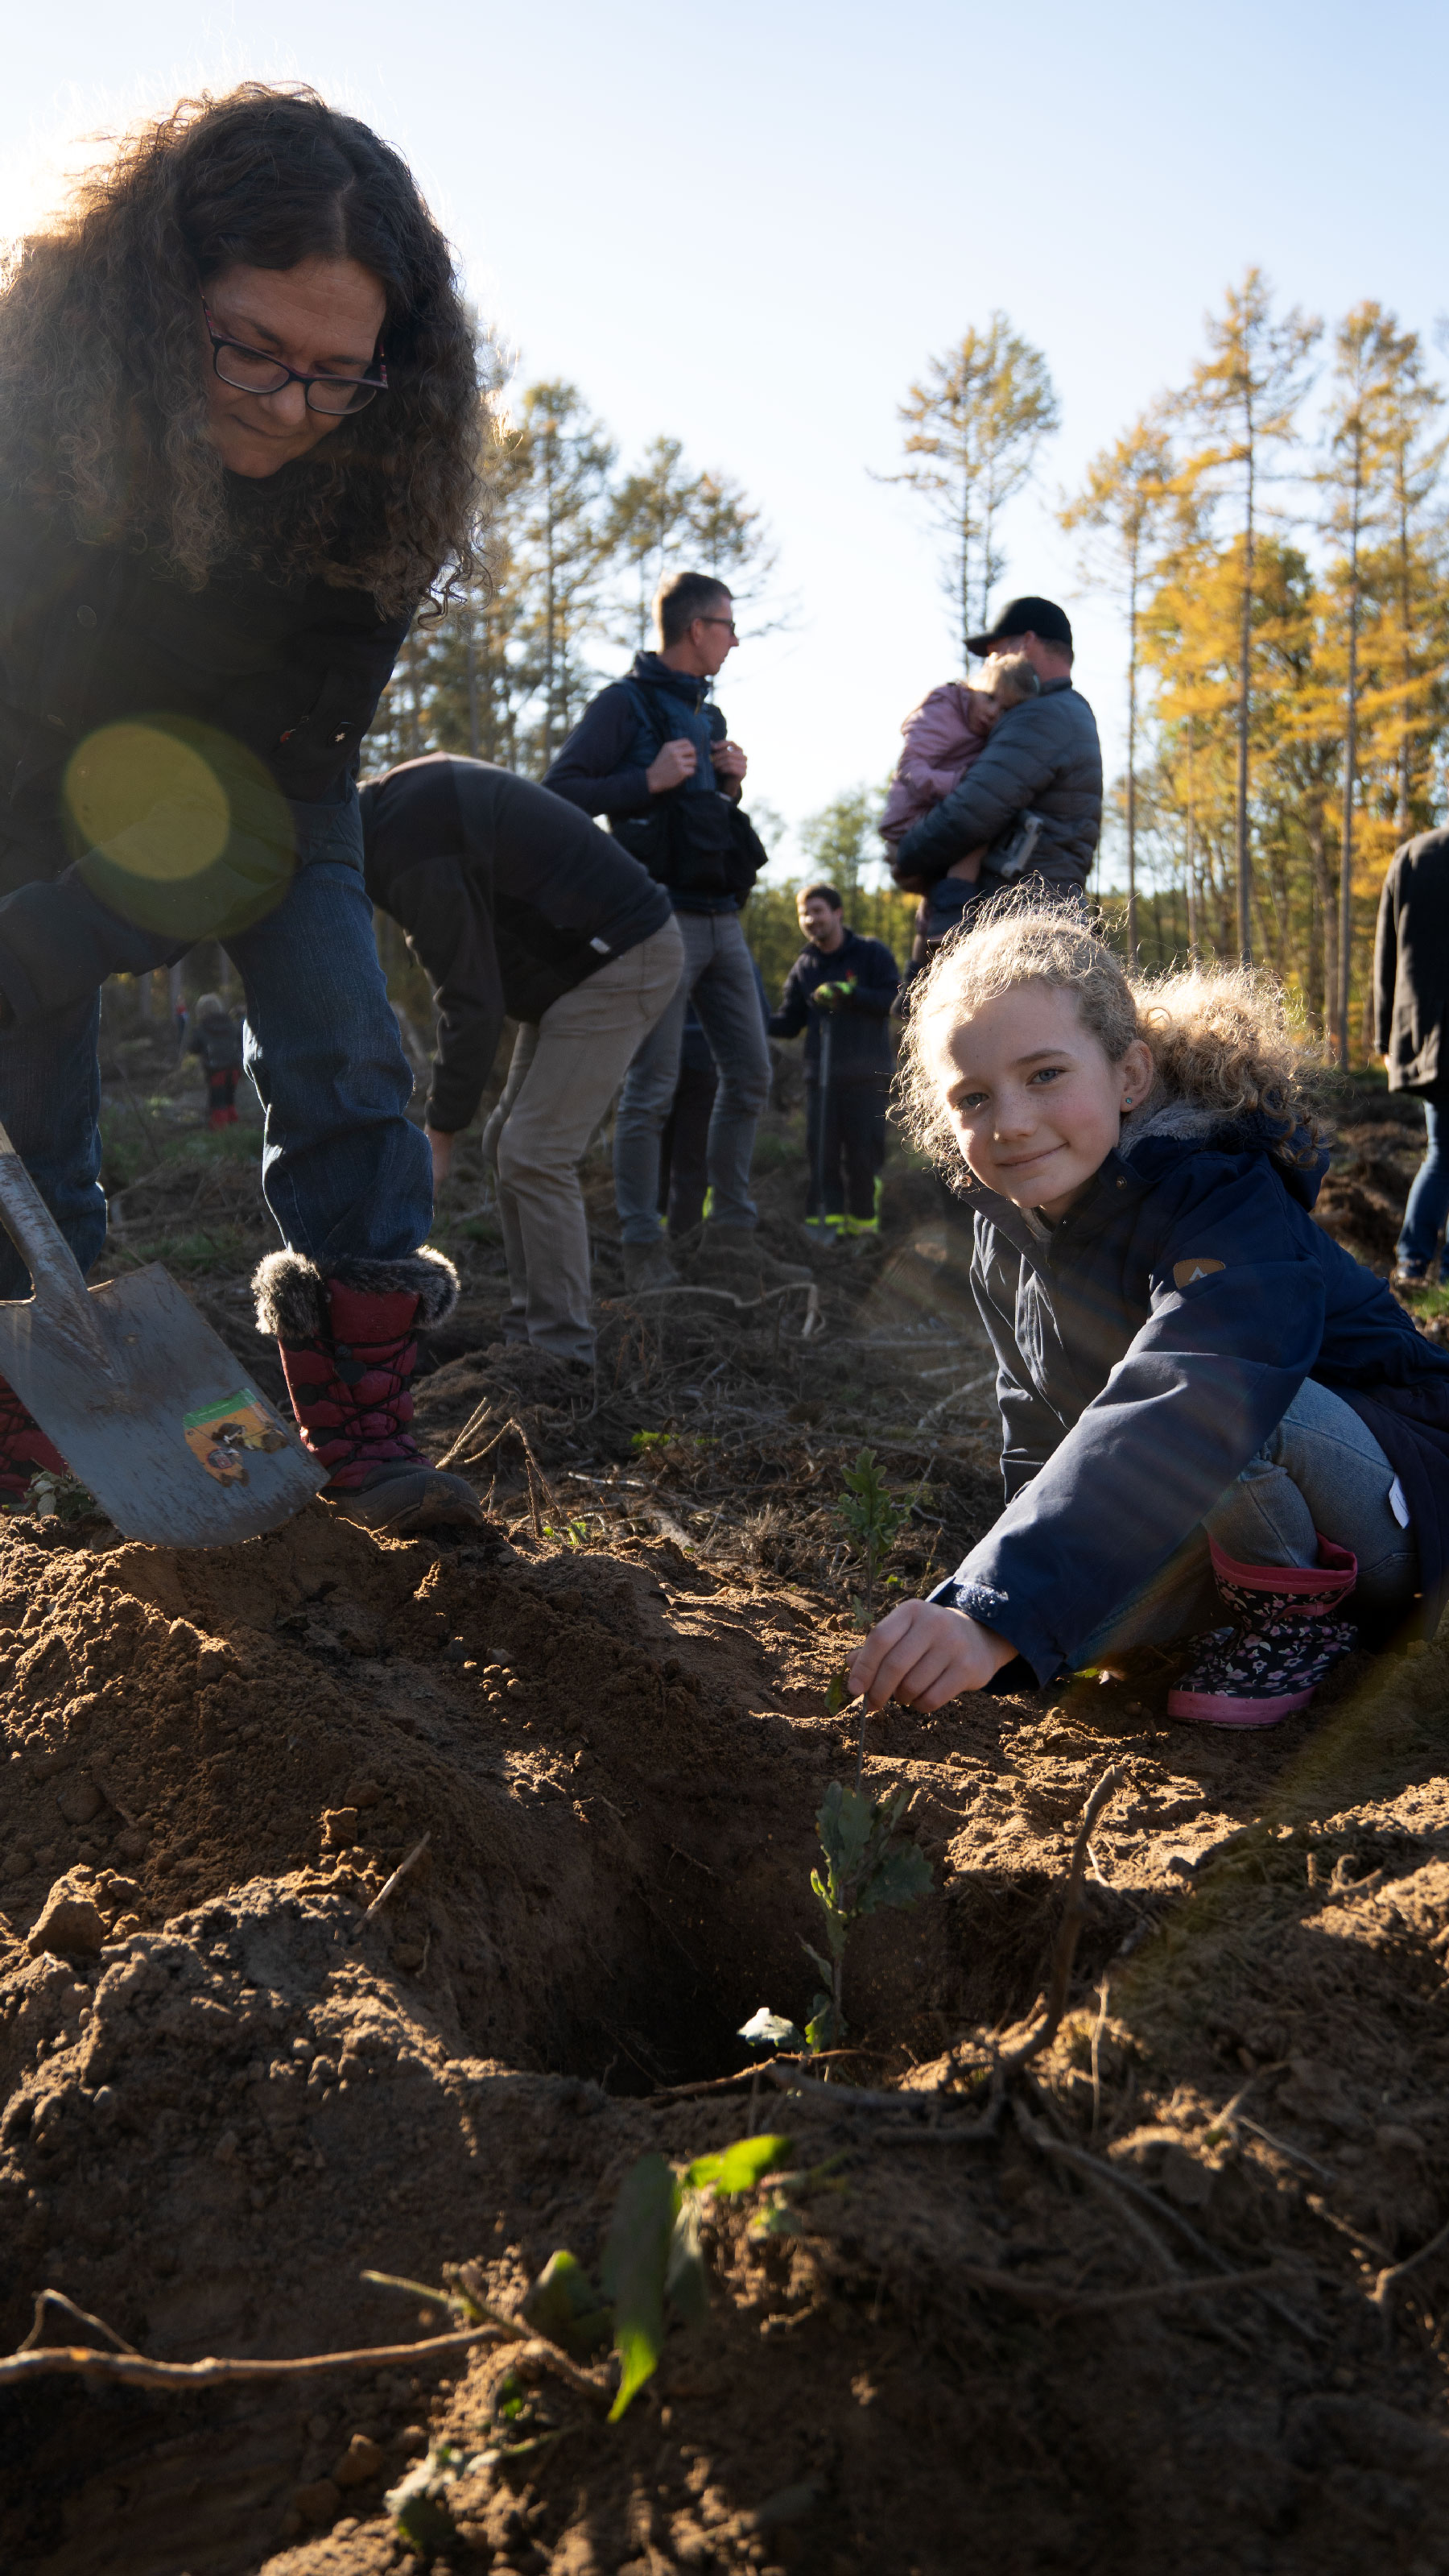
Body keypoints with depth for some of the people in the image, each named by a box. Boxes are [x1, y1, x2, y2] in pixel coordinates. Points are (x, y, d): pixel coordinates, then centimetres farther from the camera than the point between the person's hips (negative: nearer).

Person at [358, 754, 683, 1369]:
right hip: (577, 957, 11)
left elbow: (471, 1003, -22)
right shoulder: (399, 797, 8)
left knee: (534, 1156, -14)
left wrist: (440, 1134, -15)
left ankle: (562, 1357, -8)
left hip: (622, 961, -11)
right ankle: (527, 1330, 16)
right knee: (511, 1141, 11)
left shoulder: (412, 853, -24)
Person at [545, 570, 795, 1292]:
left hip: (721, 920, 8)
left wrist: (731, 786, 10)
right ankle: (643, 1248, 0)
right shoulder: (625, 703, -2)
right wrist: (648, 780, -16)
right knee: (652, 1088, -7)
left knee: (750, 1074, 6)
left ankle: (731, 1239, 13)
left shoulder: (707, 716, 22)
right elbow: (559, 791, -9)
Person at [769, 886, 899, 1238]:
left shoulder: (872, 954, 2)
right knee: (821, 1148, -3)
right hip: (821, 1074, 4)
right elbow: (790, 1022, 15)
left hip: (867, 1076, -4)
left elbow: (895, 998, -8)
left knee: (863, 1151, -3)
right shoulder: (804, 967, 15)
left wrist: (849, 994, -19)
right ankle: (825, 1218, 1)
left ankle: (863, 1219, 12)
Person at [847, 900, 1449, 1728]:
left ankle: (1296, 1612, -8)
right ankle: (1232, 1591, 10)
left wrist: (997, 1614, -57)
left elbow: (1176, 1417, -48)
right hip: (1215, 1513, 7)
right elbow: (1040, 1426, 10)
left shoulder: (1224, 1206, -30)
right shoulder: (1008, 1239, -4)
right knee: (1077, 1608, -18)